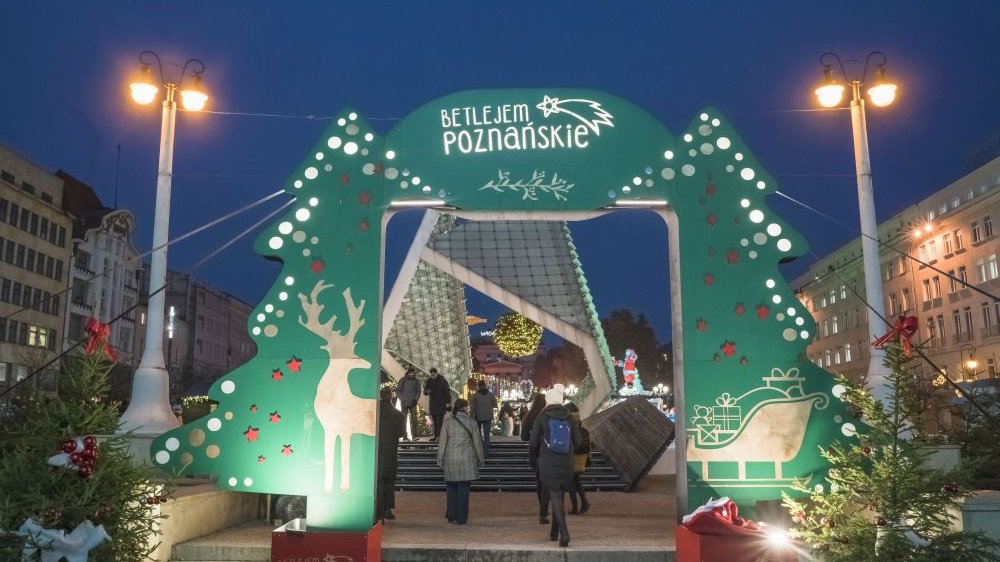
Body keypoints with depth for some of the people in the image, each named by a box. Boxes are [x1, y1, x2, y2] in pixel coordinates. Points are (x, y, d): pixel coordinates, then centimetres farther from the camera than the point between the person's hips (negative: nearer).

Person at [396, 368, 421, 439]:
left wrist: (415, 399, -5)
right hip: (404, 403, -2)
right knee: (404, 419, 0)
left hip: (413, 403, 2)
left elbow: (418, 391, 10)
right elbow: (397, 390, 2)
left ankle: (414, 435, 4)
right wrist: (402, 399, -8)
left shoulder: (416, 381, 6)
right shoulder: (403, 380, -1)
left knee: (414, 418, -2)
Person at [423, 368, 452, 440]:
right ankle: (436, 435, 15)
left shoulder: (442, 381, -5)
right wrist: (426, 391, -13)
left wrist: (448, 402, -11)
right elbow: (425, 392, 11)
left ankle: (440, 435, -13)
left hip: (441, 404, -5)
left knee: (440, 420, -12)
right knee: (434, 420, 9)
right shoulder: (429, 381, 8)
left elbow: (447, 391, -4)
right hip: (432, 404, 5)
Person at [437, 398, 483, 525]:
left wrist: (440, 459, 7)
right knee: (463, 488, 4)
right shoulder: (471, 422, -2)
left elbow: (442, 442, 0)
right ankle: (461, 518, 5)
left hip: (450, 459, 1)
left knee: (451, 487, 14)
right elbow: (477, 442, 2)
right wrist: (480, 459, 13)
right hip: (467, 460, -1)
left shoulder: (447, 422, -1)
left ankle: (451, 515, 14)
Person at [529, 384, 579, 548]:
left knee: (555, 496, -6)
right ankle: (554, 532, 27)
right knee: (560, 496, 17)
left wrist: (534, 459, 12)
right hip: (566, 464, 4)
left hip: (547, 463, -4)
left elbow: (534, 442, -4)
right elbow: (577, 441, 6)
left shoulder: (542, 418, -5)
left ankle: (564, 533, -22)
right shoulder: (569, 418, 3)